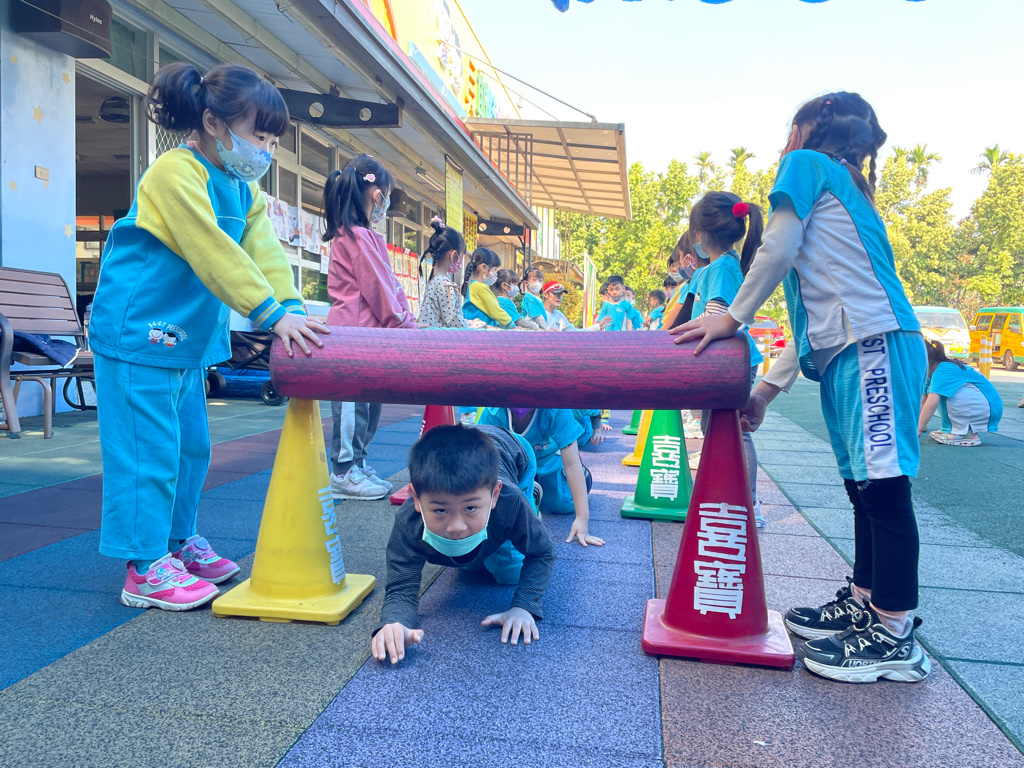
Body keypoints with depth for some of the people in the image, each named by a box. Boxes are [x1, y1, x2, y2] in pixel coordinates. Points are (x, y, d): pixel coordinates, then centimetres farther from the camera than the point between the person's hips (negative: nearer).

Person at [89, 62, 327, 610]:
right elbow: (214, 252, -27)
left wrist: (293, 307, -18)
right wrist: (273, 315, -31)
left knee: (191, 445, 14)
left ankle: (178, 541, 29)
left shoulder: (245, 191, 12)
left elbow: (265, 252, -1)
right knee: (149, 447, -5)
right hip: (138, 332, -9)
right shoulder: (175, 173, -16)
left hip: (189, 337, 9)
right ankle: (145, 569, 5)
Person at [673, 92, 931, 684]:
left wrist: (733, 317, 1)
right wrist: (767, 388, 23)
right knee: (865, 484, 12)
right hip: (848, 353, 9)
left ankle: (895, 637, -1)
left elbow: (778, 249, -9)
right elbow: (815, 315, 25)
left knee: (883, 482, -7)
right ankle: (863, 603, 22)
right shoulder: (842, 194, 30)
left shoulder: (808, 163, 6)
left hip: (875, 344, -9)